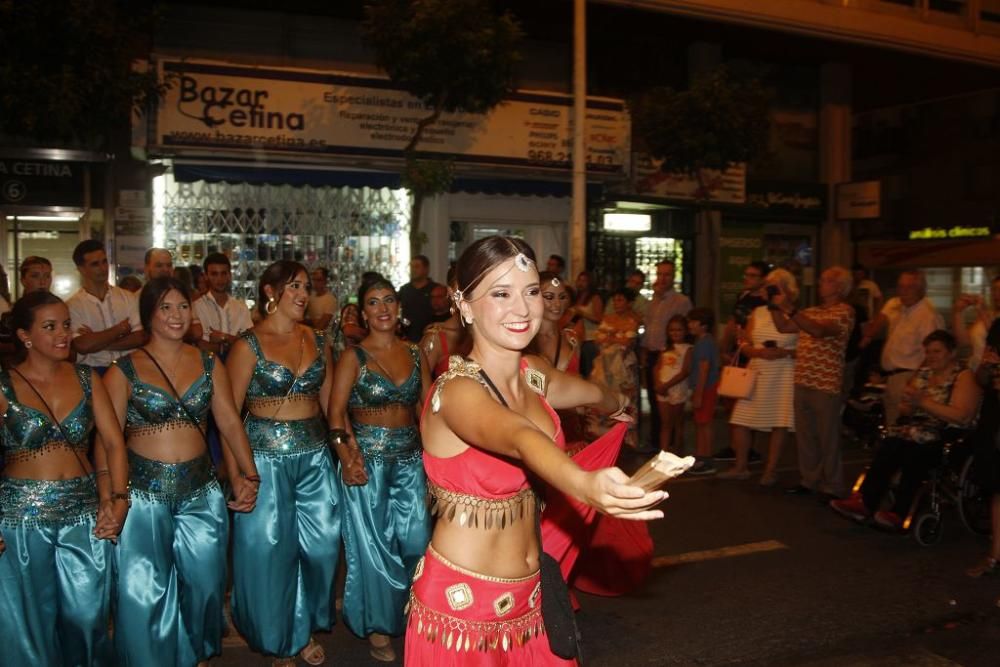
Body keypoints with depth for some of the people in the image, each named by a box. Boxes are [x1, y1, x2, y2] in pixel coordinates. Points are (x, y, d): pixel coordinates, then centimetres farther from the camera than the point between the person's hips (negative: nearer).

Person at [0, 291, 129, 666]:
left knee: (87, 618, 8)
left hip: (85, 512, 2)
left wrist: (118, 498, -9)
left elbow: (113, 442, 3)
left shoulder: (87, 379, 3)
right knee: (30, 624, 12)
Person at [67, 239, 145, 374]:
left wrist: (99, 342, -8)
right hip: (93, 373, -2)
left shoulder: (128, 297, 9)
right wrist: (120, 329, -1)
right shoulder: (72, 306, 2)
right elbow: (82, 346, -11)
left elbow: (139, 338, 0)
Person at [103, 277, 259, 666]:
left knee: (204, 582, 16)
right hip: (144, 493, -3)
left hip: (201, 491, 3)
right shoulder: (124, 371, -4)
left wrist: (248, 475, -10)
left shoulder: (209, 365, 5)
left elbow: (231, 423, 1)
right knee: (143, 590, 2)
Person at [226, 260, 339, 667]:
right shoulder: (249, 345, -8)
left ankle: (305, 632, 31)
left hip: (315, 455, 4)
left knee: (320, 546, 8)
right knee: (269, 550, 7)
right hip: (266, 455, -4)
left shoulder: (317, 341, 6)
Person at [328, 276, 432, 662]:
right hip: (368, 458, -3)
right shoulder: (353, 357, -5)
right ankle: (378, 628, 24)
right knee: (372, 544, 7)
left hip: (410, 458, 3)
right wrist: (347, 454, -25)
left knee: (417, 540, 5)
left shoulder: (415, 354, 6)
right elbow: (336, 413, -10)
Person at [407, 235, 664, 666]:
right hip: (463, 600, -7)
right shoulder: (457, 391, -24)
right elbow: (520, 439, -46)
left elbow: (590, 393, 23)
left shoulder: (536, 375, -1)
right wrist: (586, 486, -62)